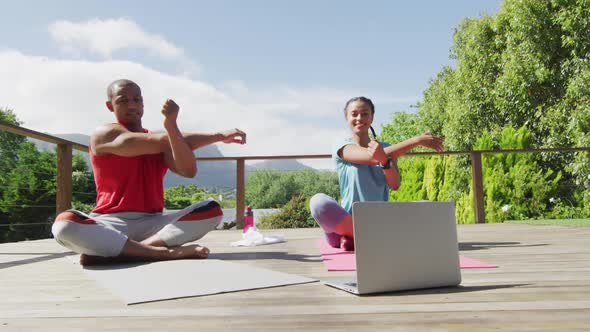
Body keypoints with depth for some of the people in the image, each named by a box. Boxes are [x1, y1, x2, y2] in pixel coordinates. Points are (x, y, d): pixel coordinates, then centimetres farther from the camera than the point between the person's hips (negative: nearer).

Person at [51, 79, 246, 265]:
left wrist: (171, 126, -23)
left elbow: (189, 171, -8)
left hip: (152, 222, 4)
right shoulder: (104, 135, 1)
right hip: (111, 223, -4)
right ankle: (163, 251, -32)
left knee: (212, 210, -19)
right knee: (64, 225, -35)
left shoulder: (160, 142, 14)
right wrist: (217, 136, -10)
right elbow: (164, 142, -12)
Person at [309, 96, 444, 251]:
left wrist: (384, 160, -25)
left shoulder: (386, 149, 13)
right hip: (349, 221, -3)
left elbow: (394, 185, -4)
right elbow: (372, 157, -17)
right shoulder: (341, 147, 1)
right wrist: (417, 140, -14)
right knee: (318, 201, -33)